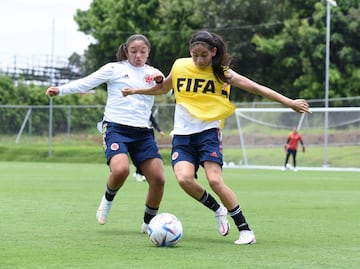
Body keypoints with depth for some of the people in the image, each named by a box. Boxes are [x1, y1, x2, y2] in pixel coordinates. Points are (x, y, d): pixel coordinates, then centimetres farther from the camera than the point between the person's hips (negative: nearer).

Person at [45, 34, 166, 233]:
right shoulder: (114, 69, 5)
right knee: (120, 170, -30)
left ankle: (149, 223, 15)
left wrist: (161, 80, -22)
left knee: (158, 179, -8)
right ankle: (108, 199, 4)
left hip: (142, 132, 4)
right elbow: (86, 83, 1)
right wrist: (61, 90, -11)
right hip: (116, 128, -4)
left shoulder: (152, 73, 14)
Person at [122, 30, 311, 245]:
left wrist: (290, 103, -10)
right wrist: (135, 91, 23)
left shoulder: (222, 73, -3)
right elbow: (163, 88, 24)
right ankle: (218, 209, 7)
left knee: (215, 180, -19)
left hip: (208, 131, -3)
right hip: (182, 133, 3)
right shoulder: (180, 66, 3)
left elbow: (257, 88, -5)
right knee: (184, 178, -21)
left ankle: (245, 230, -7)